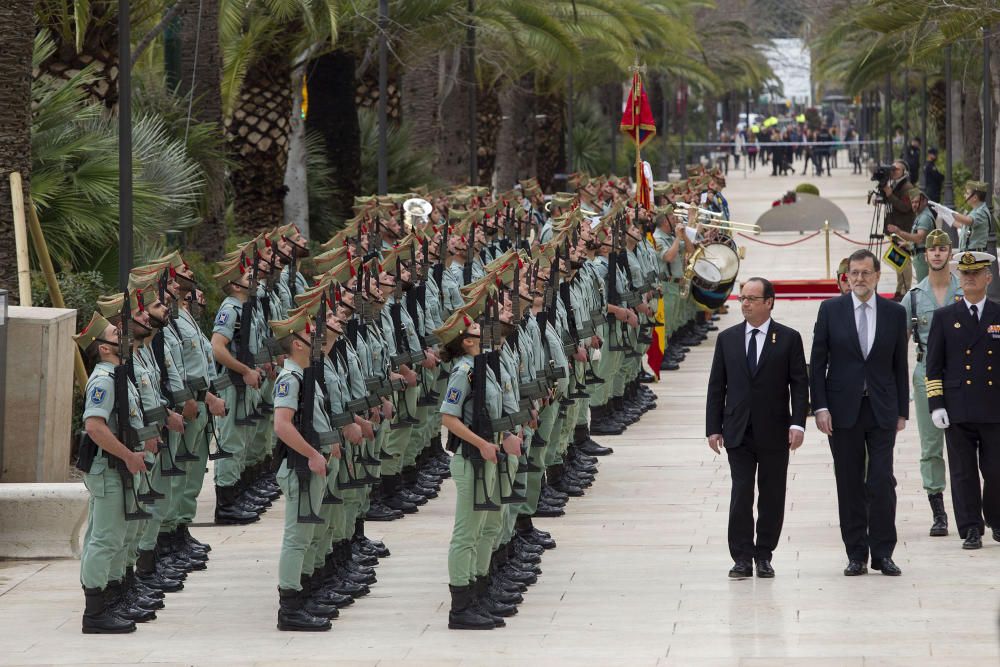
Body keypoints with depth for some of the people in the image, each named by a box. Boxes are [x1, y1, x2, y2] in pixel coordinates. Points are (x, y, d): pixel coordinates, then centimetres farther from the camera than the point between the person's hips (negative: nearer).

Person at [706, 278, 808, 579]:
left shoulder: (788, 339, 1)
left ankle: (764, 556, 13)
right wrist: (713, 428, 2)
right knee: (741, 495, -5)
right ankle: (742, 557, -2)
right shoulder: (727, 339, 8)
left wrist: (798, 423, -11)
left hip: (774, 432, -1)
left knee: (772, 497, 4)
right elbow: (716, 386, 8)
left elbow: (799, 384, 0)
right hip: (738, 431, 1)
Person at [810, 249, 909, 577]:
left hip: (882, 411, 0)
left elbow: (900, 364, 8)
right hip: (843, 410, 0)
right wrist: (820, 407, -6)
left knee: (882, 483, -6)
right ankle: (856, 555, 9)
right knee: (850, 486, 3)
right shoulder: (831, 310, 2)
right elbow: (818, 362, 2)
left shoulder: (894, 313, 5)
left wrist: (902, 411, 6)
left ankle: (883, 553, 3)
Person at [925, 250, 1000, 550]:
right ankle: (971, 530, 4)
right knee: (963, 472, -1)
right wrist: (936, 404, -3)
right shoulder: (944, 318, 8)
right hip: (958, 410, 0)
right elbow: (933, 366, 6)